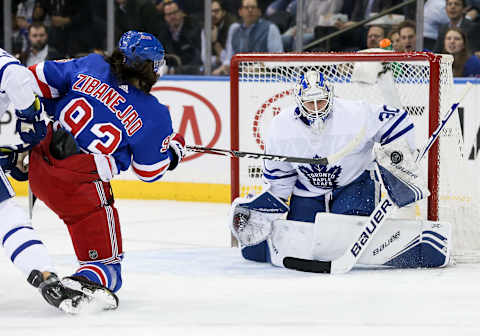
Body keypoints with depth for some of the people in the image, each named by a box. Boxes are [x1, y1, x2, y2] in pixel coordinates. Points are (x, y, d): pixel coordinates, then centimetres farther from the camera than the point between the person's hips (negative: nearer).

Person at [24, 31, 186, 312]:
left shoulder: (90, 66, 2)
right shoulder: (154, 117, -5)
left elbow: (41, 78, 10)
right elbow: (150, 171, 5)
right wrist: (174, 148, 24)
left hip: (39, 161, 5)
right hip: (82, 188, -4)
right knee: (106, 259, 4)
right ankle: (91, 280, -25)